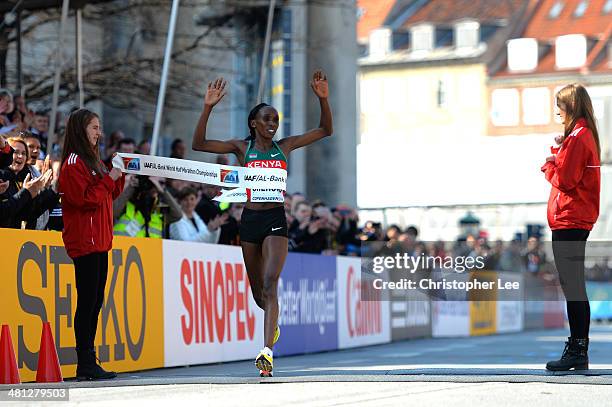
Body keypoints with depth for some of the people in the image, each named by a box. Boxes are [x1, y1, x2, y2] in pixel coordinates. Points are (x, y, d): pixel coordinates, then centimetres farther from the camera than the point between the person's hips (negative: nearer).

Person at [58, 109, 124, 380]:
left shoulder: (93, 160, 19)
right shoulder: (74, 163, -10)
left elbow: (110, 195, 23)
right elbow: (85, 199, -18)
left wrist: (118, 176, 8)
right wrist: (109, 178, -13)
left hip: (99, 241, 10)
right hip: (84, 241, -10)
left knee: (95, 301, 9)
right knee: (87, 300, -9)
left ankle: (89, 361, 13)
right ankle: (85, 365, -8)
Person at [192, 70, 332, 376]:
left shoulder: (284, 146, 7)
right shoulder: (241, 148, 4)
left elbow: (325, 130, 10)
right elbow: (198, 144, -6)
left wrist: (323, 99, -4)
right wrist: (208, 108, -15)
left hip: (276, 219, -1)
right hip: (250, 219, 2)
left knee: (270, 284, -19)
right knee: (257, 290, 12)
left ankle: (267, 352, -29)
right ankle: (272, 322, 47)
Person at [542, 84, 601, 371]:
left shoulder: (577, 137, -14)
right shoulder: (587, 134, 17)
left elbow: (565, 180, -18)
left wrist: (549, 167, 0)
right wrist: (556, 162, 5)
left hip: (569, 221, -10)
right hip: (577, 220, 10)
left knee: (573, 288, -9)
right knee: (573, 288, 13)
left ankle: (578, 351, -8)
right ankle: (577, 350, 17)